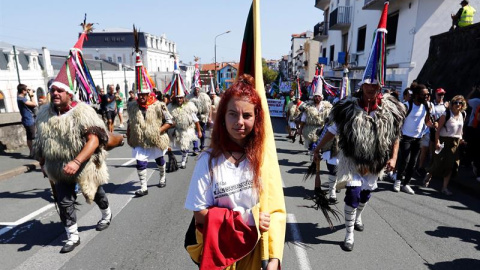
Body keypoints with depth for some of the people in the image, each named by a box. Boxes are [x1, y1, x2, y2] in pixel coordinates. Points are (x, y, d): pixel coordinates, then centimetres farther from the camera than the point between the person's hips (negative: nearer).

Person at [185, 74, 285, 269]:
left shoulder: (262, 156, -11)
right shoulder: (209, 160, -16)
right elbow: (200, 214, -13)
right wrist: (247, 220, -18)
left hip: (256, 246, 1)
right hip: (220, 249, -1)